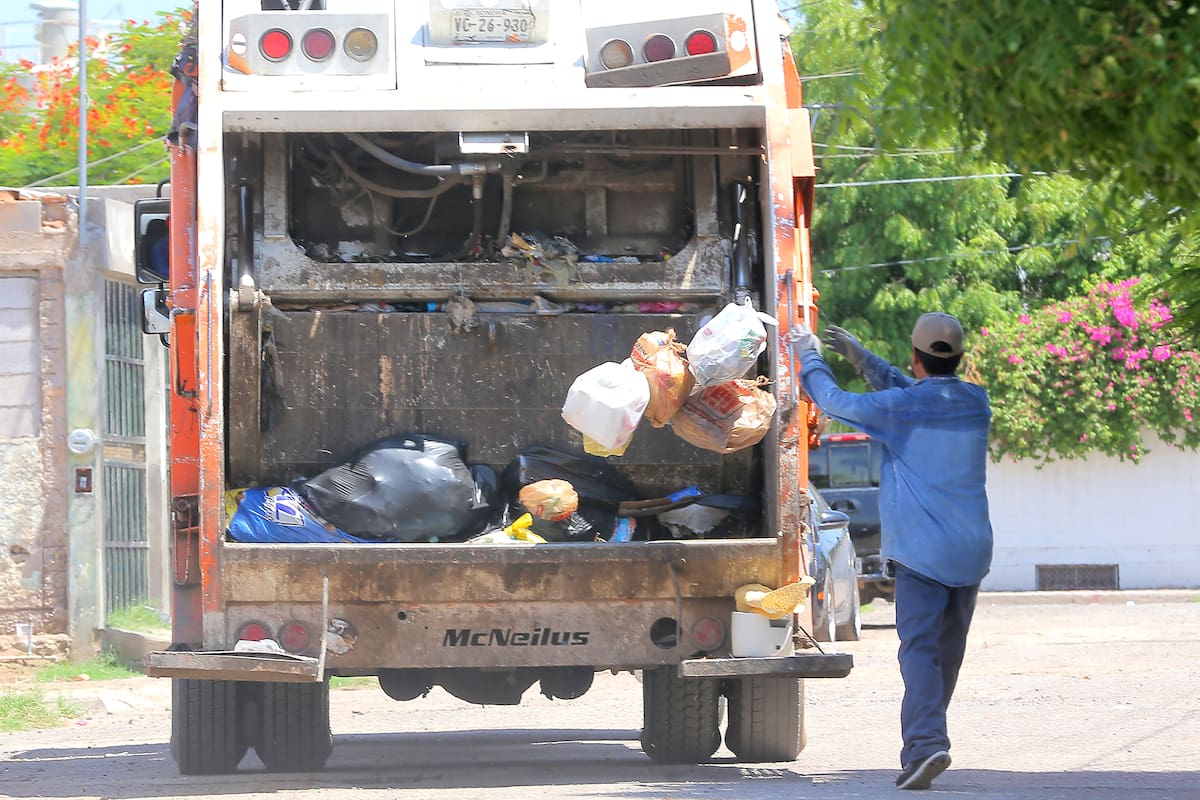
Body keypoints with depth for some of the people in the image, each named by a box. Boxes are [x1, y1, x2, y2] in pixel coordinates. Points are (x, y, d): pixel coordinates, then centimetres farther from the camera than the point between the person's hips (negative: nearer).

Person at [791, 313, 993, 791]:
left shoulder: (901, 408, -9)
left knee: (919, 646, -13)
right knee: (948, 647, 15)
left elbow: (833, 401, 2)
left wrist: (809, 357, 20)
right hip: (971, 547, 6)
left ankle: (926, 741, -29)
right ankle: (927, 737, 26)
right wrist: (862, 358, 28)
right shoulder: (975, 403, 9)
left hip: (921, 549, -6)